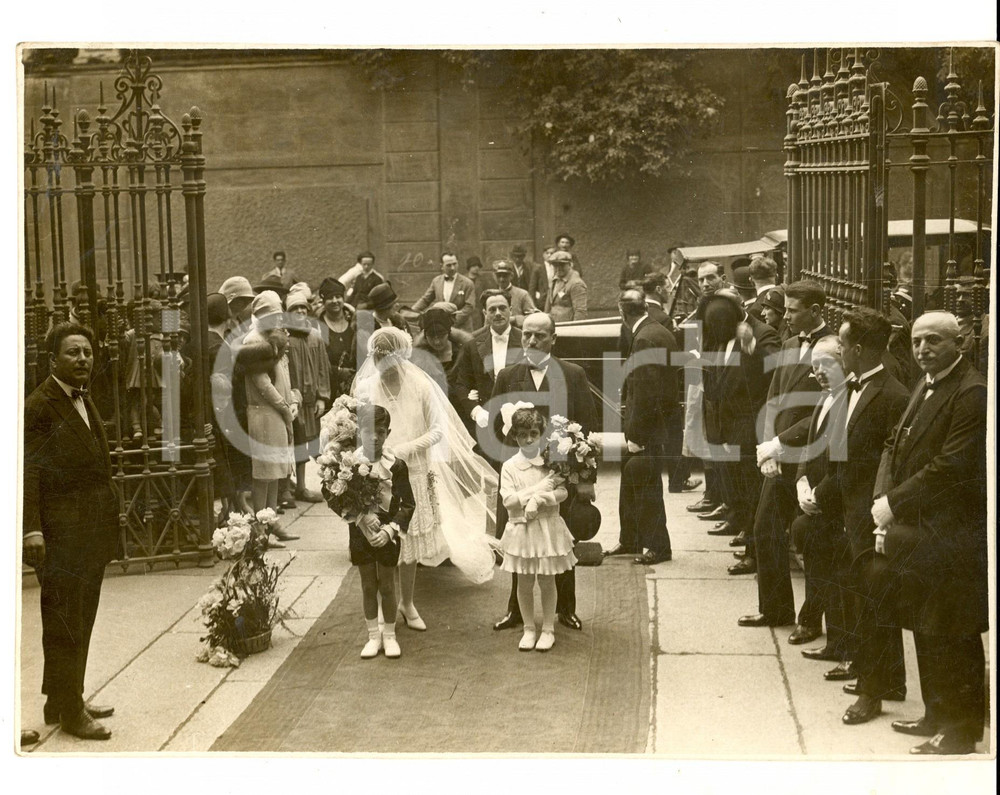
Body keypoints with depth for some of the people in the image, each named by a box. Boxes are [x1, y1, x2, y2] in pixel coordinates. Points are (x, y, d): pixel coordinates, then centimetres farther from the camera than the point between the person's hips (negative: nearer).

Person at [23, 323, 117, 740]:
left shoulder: (85, 401, 15)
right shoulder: (37, 407, -12)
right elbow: (28, 474, -17)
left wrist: (107, 524, 16)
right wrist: (32, 530, -23)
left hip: (92, 534, 9)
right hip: (60, 534, -9)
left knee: (80, 623, 16)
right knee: (64, 624, 0)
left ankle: (64, 701, 28)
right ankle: (69, 712, 9)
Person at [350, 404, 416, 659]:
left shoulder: (396, 466, -10)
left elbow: (408, 505, -8)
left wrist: (389, 530, -17)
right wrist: (360, 517, -19)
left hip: (387, 534, -1)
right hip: (360, 531, 1)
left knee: (387, 585, 9)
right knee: (368, 585, 11)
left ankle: (389, 635, 24)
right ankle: (373, 636, 23)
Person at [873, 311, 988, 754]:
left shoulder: (972, 393, -17)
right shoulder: (925, 388, 13)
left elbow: (952, 467, -23)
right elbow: (895, 446, 12)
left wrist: (894, 503, -18)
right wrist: (883, 502, -4)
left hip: (951, 537, -9)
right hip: (918, 534, 9)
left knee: (953, 636, 0)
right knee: (926, 630, 18)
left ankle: (961, 729, 12)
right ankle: (937, 715, 32)